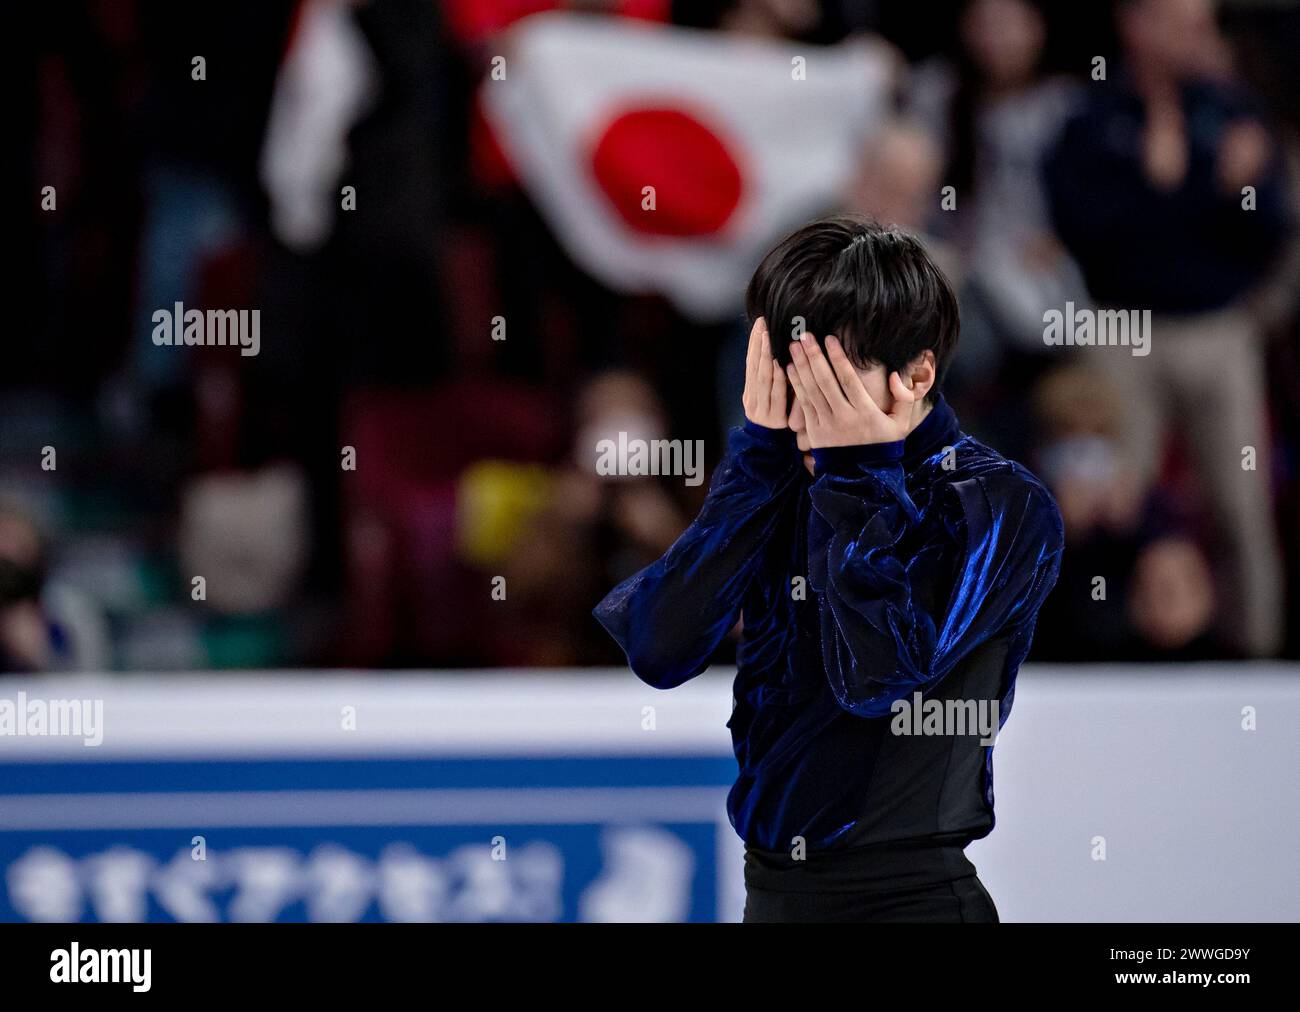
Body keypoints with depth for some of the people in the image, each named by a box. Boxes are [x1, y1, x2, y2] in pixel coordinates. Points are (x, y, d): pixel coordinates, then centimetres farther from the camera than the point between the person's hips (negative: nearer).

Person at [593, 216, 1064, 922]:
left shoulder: (1002, 506, -10)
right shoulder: (777, 484, 4)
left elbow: (874, 677, -23)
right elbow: (659, 651, -9)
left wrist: (858, 474, -15)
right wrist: (760, 451, -10)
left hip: (905, 896, -5)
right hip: (767, 889, 5)